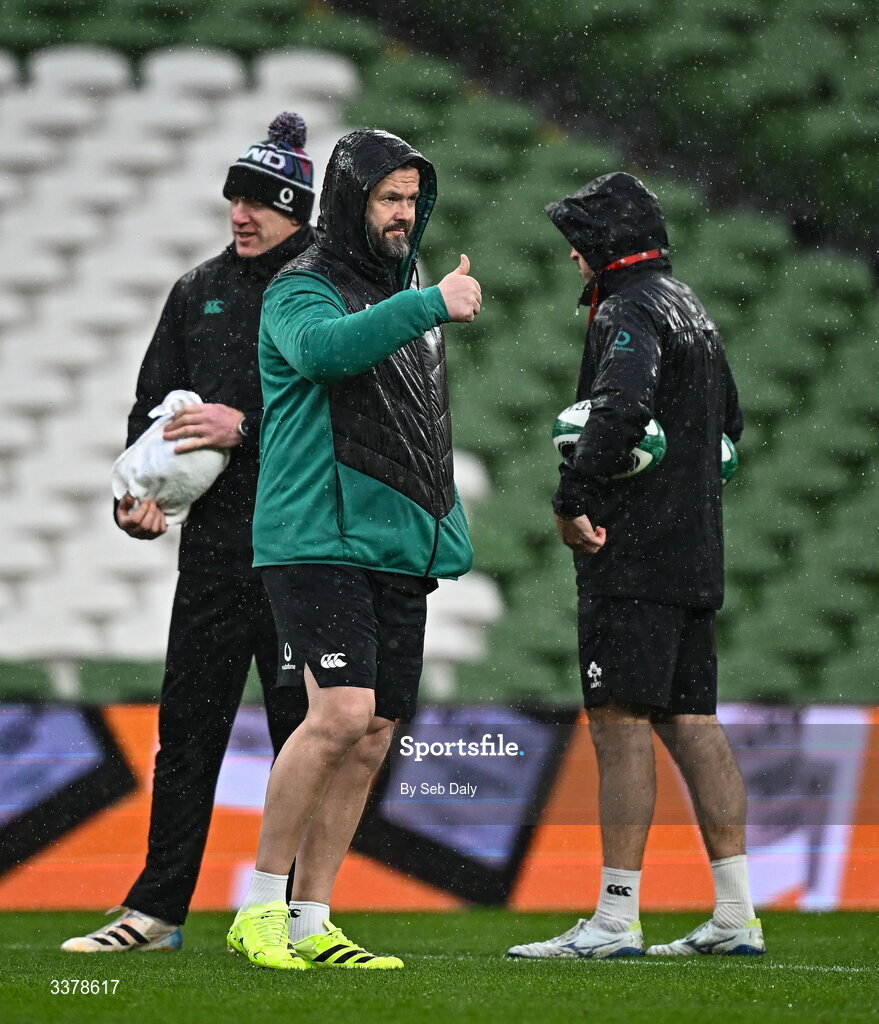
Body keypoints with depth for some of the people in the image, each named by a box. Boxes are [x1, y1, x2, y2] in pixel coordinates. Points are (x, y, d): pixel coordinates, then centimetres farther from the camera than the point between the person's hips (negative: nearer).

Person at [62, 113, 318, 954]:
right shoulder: (197, 292, 15)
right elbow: (153, 401, 18)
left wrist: (248, 428, -18)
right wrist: (137, 491, 3)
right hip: (212, 539, 5)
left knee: (303, 728, 1)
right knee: (186, 725, 5)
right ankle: (157, 908, 9)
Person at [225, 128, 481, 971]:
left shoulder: (405, 298, 19)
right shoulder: (301, 291, -6)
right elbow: (325, 347, -28)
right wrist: (431, 304, -34)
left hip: (402, 549, 8)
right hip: (318, 543, -8)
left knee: (371, 739, 5)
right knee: (341, 714, -20)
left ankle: (311, 922, 12)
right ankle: (259, 907, -10)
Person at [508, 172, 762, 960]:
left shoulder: (630, 312, -10)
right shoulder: (690, 309, 21)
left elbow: (622, 409, -28)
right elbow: (730, 422, 30)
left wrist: (573, 501, -21)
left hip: (631, 556, -9)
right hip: (695, 553, 9)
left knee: (621, 723, -9)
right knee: (692, 724, 10)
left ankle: (615, 920, -11)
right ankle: (736, 916, 8)